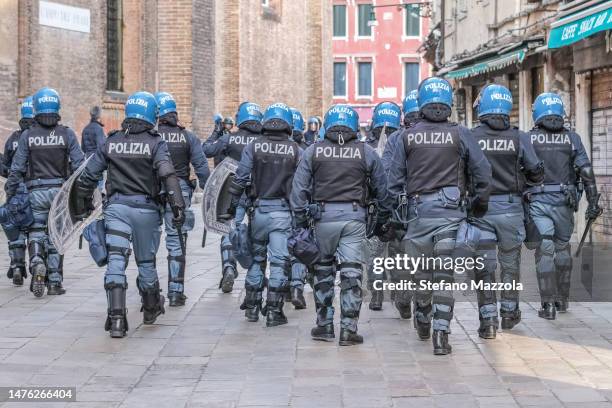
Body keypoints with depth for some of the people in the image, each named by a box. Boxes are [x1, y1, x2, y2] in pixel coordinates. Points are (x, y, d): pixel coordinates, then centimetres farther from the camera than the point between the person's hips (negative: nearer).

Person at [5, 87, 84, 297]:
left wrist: (10, 194, 5)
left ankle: (37, 262, -20)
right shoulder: (67, 134, -3)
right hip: (60, 190, 1)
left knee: (35, 232, 10)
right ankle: (54, 282, 11)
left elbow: (17, 168, -2)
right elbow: (79, 165, -5)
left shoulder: (28, 136, -2)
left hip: (36, 192, 0)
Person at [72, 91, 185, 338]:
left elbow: (87, 178, 9)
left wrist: (82, 207, 20)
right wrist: (178, 204, -22)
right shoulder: (155, 143, -3)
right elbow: (167, 174, -20)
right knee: (146, 262, 16)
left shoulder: (111, 142, 7)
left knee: (116, 261, -6)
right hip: (146, 209, -1)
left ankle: (116, 318, -21)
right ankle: (151, 310, 36)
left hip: (116, 207, 1)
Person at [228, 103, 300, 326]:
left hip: (259, 209, 2)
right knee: (280, 261, 2)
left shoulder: (253, 147, -2)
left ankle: (252, 306, 23)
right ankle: (273, 311, 2)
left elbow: (240, 179, -4)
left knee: (256, 258, 16)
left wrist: (234, 205, 3)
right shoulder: (296, 151, -2)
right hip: (283, 211, -2)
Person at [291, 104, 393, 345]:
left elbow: (299, 189, 0)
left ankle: (324, 325, 18)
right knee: (351, 273, 2)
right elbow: (382, 190, 8)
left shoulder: (313, 152, 3)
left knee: (323, 270, 15)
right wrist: (382, 221, 18)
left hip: (323, 215, 1)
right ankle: (349, 329, 0)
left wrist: (301, 222, 4)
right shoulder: (366, 153, 3)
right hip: (354, 217, -1)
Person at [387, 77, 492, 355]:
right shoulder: (460, 135, 0)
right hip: (450, 211, -1)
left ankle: (422, 322, 37)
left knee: (422, 271, 17)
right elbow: (483, 172, -1)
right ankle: (441, 334, -7)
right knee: (445, 274, 0)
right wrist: (480, 203, 13)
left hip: (418, 210, 1)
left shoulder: (407, 136, 2)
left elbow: (395, 178, 3)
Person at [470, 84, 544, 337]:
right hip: (510, 209, 1)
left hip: (480, 209, -1)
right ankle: (509, 313, 28)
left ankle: (488, 319, -3)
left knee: (484, 266, 3)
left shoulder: (471, 137, -6)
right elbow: (537, 174, -3)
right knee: (510, 263, 17)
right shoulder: (519, 138, -4)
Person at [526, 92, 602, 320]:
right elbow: (586, 172, -4)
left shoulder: (528, 139, 1)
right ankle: (562, 299, 25)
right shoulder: (572, 138, 3)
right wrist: (593, 202, -1)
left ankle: (549, 305, -9)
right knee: (563, 247, 18)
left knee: (544, 251, -2)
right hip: (564, 202, 2)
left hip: (538, 201, -2)